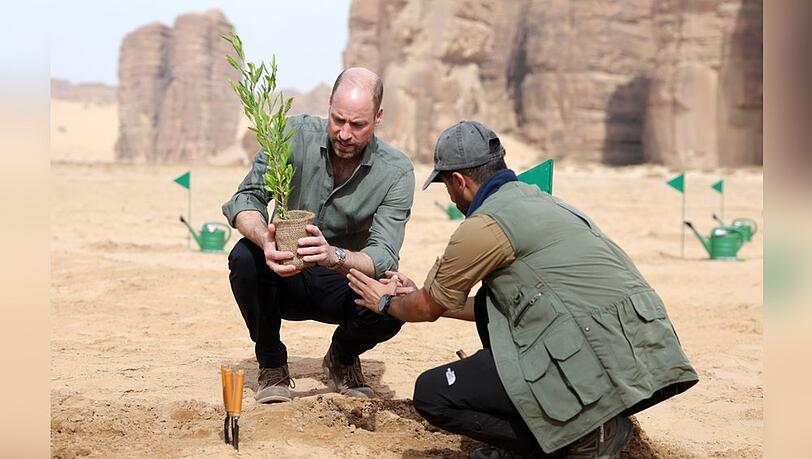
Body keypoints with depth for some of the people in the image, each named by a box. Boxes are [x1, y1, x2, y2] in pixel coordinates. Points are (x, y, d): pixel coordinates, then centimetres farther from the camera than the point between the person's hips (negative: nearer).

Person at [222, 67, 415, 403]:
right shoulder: (297, 135, -15)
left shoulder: (396, 172, -16)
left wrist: (335, 256, -48)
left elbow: (383, 259, -25)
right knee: (245, 257, -32)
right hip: (286, 279, 0)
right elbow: (244, 199, -21)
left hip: (343, 285, 0)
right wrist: (266, 240, -45)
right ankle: (271, 365, -6)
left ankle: (342, 358, 6)